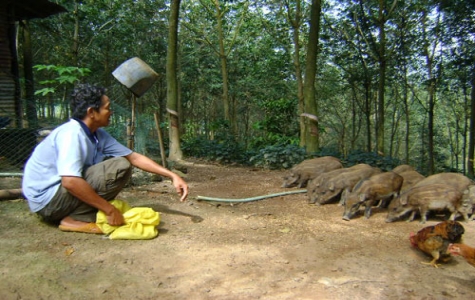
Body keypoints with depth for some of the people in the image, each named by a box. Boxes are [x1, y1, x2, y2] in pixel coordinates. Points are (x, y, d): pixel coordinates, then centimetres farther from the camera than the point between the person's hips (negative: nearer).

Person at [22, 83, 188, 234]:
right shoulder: (72, 133, -23)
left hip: (64, 191, 9)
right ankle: (76, 219, -14)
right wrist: (110, 210, -27)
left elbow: (134, 157, 4)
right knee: (119, 168, -21)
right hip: (47, 198, -9)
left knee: (121, 162, 7)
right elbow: (70, 182, -34)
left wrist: (172, 175, -1)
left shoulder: (98, 134, 3)